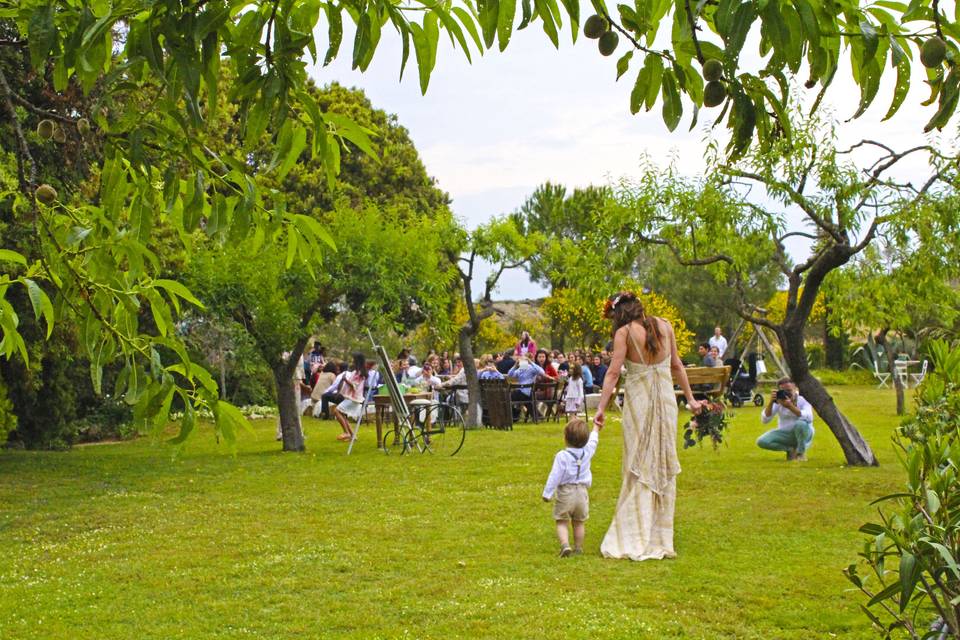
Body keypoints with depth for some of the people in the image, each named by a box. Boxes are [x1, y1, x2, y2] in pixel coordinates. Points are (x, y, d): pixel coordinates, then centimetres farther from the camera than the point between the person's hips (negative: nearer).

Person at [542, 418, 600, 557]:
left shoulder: (562, 456, -17)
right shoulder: (587, 452, -3)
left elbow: (555, 476, -15)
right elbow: (593, 440, 18)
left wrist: (547, 493, -7)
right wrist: (595, 429, 37)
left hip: (565, 493, -4)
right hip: (582, 493, 4)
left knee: (562, 522, 3)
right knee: (579, 523, 17)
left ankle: (565, 545, -17)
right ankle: (578, 548, 22)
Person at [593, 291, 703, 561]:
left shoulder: (624, 332, -8)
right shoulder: (664, 326, 4)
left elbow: (613, 372, -13)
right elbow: (677, 365, 11)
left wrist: (601, 408, -12)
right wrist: (690, 397, 19)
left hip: (638, 399, -4)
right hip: (665, 399, 4)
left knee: (638, 467, 3)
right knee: (663, 466, 11)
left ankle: (634, 539, 3)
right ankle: (660, 537, 16)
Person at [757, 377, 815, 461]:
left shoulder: (803, 399, -15)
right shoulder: (778, 401, -8)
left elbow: (809, 418, -33)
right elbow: (765, 420, -16)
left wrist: (790, 406, -43)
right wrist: (771, 402, -31)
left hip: (803, 434, -3)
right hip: (785, 434, 3)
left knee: (801, 424, -38)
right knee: (761, 441, -23)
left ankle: (801, 452, -14)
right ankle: (791, 450, -3)